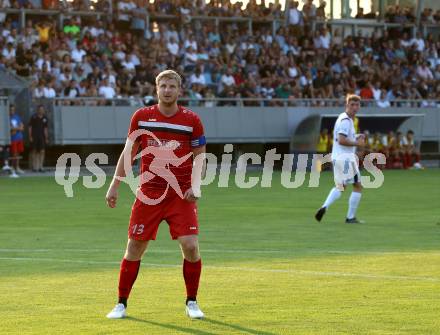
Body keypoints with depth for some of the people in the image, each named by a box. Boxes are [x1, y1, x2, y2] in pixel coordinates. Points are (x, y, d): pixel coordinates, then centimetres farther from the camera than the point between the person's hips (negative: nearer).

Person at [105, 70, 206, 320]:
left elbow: (200, 156, 5)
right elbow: (129, 153, 9)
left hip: (182, 195, -1)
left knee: (191, 247, -12)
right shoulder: (141, 117, 2)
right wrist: (114, 186, 5)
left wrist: (196, 186, -11)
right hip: (148, 194, 1)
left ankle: (192, 303, 7)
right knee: (135, 248, 2)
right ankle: (121, 304, 16)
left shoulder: (192, 120, -2)